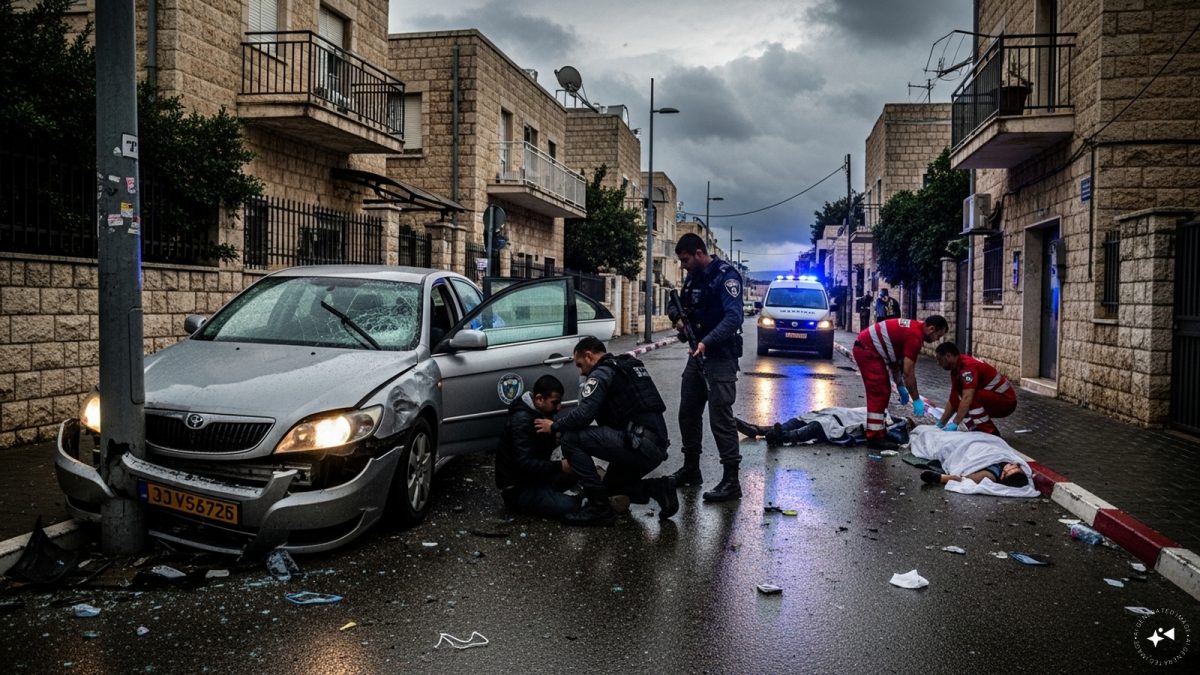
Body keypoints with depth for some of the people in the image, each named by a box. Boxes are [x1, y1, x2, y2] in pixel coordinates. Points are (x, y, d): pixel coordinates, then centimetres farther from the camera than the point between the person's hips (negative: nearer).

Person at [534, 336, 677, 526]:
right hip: (658, 446, 10)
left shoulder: (602, 373, -4)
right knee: (612, 486, 27)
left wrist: (554, 427, 2)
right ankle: (659, 488, 8)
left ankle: (599, 508, -4)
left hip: (640, 445, -10)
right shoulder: (630, 366, 24)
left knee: (571, 439, -8)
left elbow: (583, 414, -15)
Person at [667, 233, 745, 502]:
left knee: (720, 417, -11)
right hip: (698, 353, 9)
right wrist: (678, 318, -2)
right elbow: (682, 306, 22)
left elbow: (733, 317, -25)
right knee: (688, 412, 13)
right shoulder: (693, 277, 11)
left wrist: (706, 342, -36)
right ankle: (691, 469, 27)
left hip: (720, 357, -9)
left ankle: (731, 481, -7)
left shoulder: (725, 276, -14)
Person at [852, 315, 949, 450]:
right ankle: (875, 438, -7)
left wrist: (901, 387, 20)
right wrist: (917, 400, -7)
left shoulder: (913, 328, 13)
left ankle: (875, 430, 22)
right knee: (879, 394, -9)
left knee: (882, 393, 15)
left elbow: (894, 359, 20)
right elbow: (908, 373, -16)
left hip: (866, 348, 11)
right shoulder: (915, 336, -17)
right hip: (867, 350, -11)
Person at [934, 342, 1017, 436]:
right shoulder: (956, 371, 4)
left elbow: (967, 398, -36)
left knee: (973, 397, -33)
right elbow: (953, 401, 10)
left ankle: (990, 433, -19)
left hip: (1006, 400, -9)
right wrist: (941, 424, 9)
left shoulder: (968, 366, -25)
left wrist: (955, 424, -37)